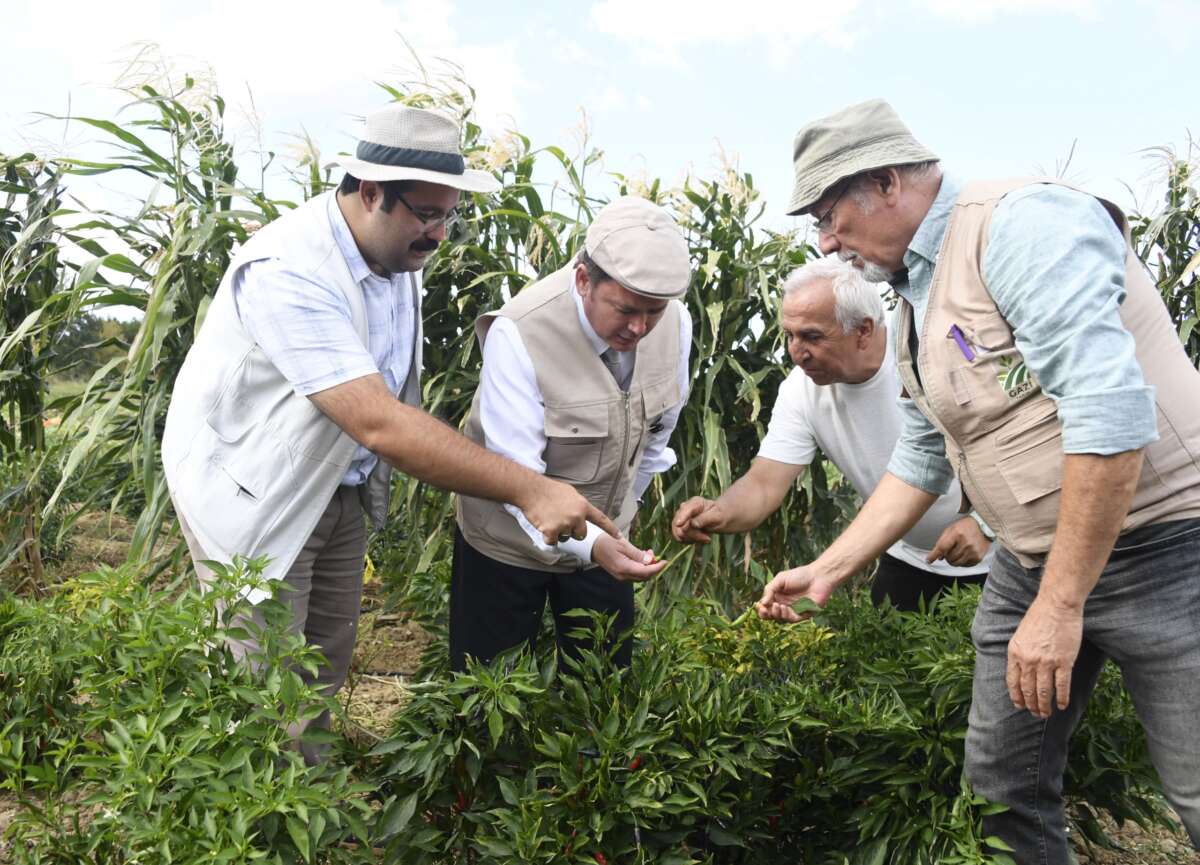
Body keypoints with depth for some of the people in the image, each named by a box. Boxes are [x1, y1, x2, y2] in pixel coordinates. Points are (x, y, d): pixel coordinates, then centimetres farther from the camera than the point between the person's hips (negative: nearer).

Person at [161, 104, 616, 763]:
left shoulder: (396, 251, -3)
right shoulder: (288, 272, -33)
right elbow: (378, 422, -41)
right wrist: (529, 490, -43)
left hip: (340, 485, 8)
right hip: (250, 493, -8)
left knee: (327, 663, 17)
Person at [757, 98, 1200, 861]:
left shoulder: (1020, 222, -17)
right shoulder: (917, 304, 12)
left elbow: (1109, 406, -26)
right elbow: (922, 462, 19)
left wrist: (1059, 604, -24)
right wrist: (828, 571, 16)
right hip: (1033, 562, 9)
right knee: (1002, 787, 12)